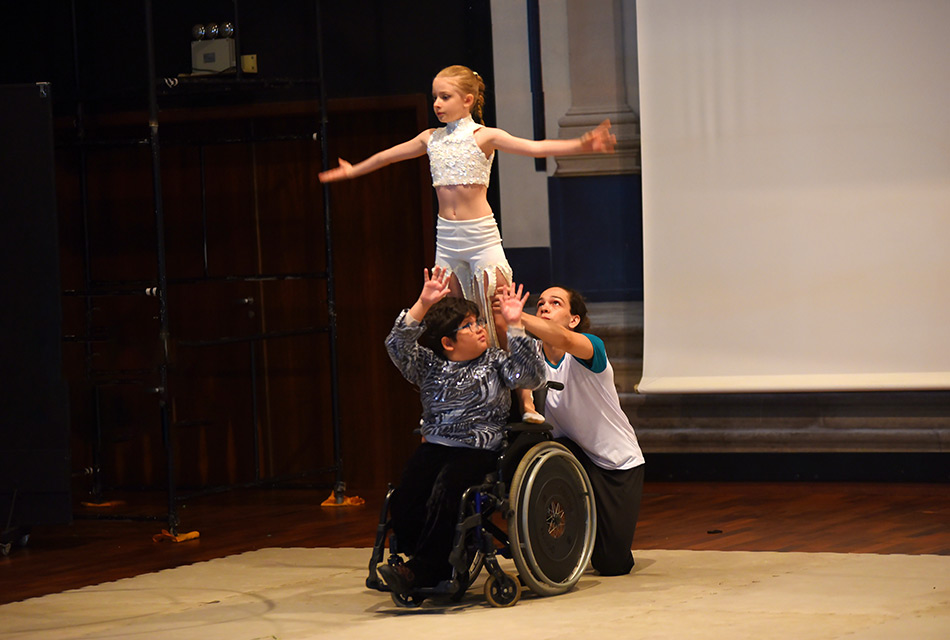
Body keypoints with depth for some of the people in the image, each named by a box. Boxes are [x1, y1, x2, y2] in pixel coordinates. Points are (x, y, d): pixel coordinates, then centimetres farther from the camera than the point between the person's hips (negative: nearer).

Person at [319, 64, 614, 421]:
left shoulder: (483, 137, -5)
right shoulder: (432, 139, 10)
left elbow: (534, 148, -16)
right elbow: (388, 156, 26)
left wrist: (581, 146, -30)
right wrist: (353, 171, 41)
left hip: (481, 237, -5)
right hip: (446, 239, 5)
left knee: (501, 322, -10)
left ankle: (526, 401, -7)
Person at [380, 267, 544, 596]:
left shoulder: (496, 362, 8)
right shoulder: (430, 365, 12)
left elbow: (531, 376, -8)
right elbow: (398, 346, -3)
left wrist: (515, 327, -14)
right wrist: (423, 305, -12)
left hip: (479, 449, -3)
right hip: (434, 446, 3)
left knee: (444, 491, -30)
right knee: (404, 501, -19)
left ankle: (421, 570, -22)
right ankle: (438, 568, -6)